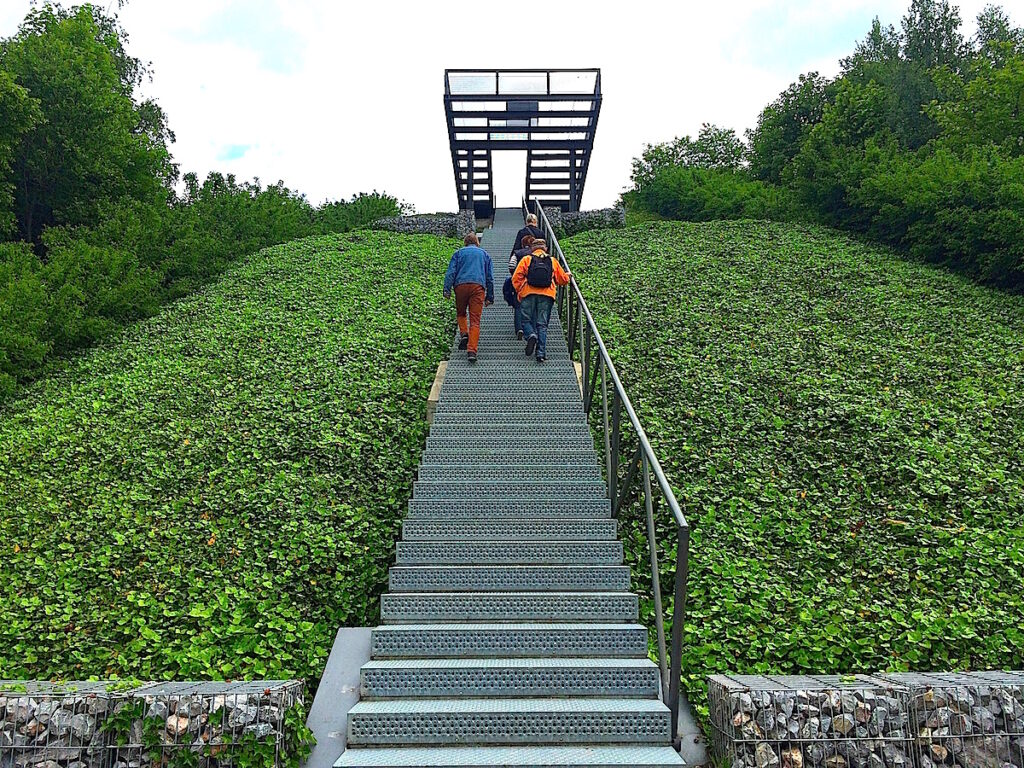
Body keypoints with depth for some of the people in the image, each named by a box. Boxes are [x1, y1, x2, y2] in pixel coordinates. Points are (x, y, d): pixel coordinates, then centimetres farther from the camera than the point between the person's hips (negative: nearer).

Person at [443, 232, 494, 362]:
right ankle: (472, 350, -14)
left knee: (461, 314, 22)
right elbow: (490, 278, 20)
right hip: (478, 286, 0)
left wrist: (447, 289, -1)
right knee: (475, 320, -3)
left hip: (461, 285, 0)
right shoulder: (484, 254, 23)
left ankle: (464, 333, -3)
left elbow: (450, 272, 5)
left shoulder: (459, 253, 19)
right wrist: (490, 297, 22)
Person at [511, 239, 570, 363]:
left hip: (528, 294, -1)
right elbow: (563, 280, 18)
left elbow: (516, 278, -2)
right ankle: (541, 352, -3)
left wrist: (519, 290, 10)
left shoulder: (526, 259, 8)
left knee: (526, 320, 11)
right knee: (542, 324, 4)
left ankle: (531, 335, -20)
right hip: (547, 295, 1)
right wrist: (568, 274, 39)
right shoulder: (553, 261, 14)